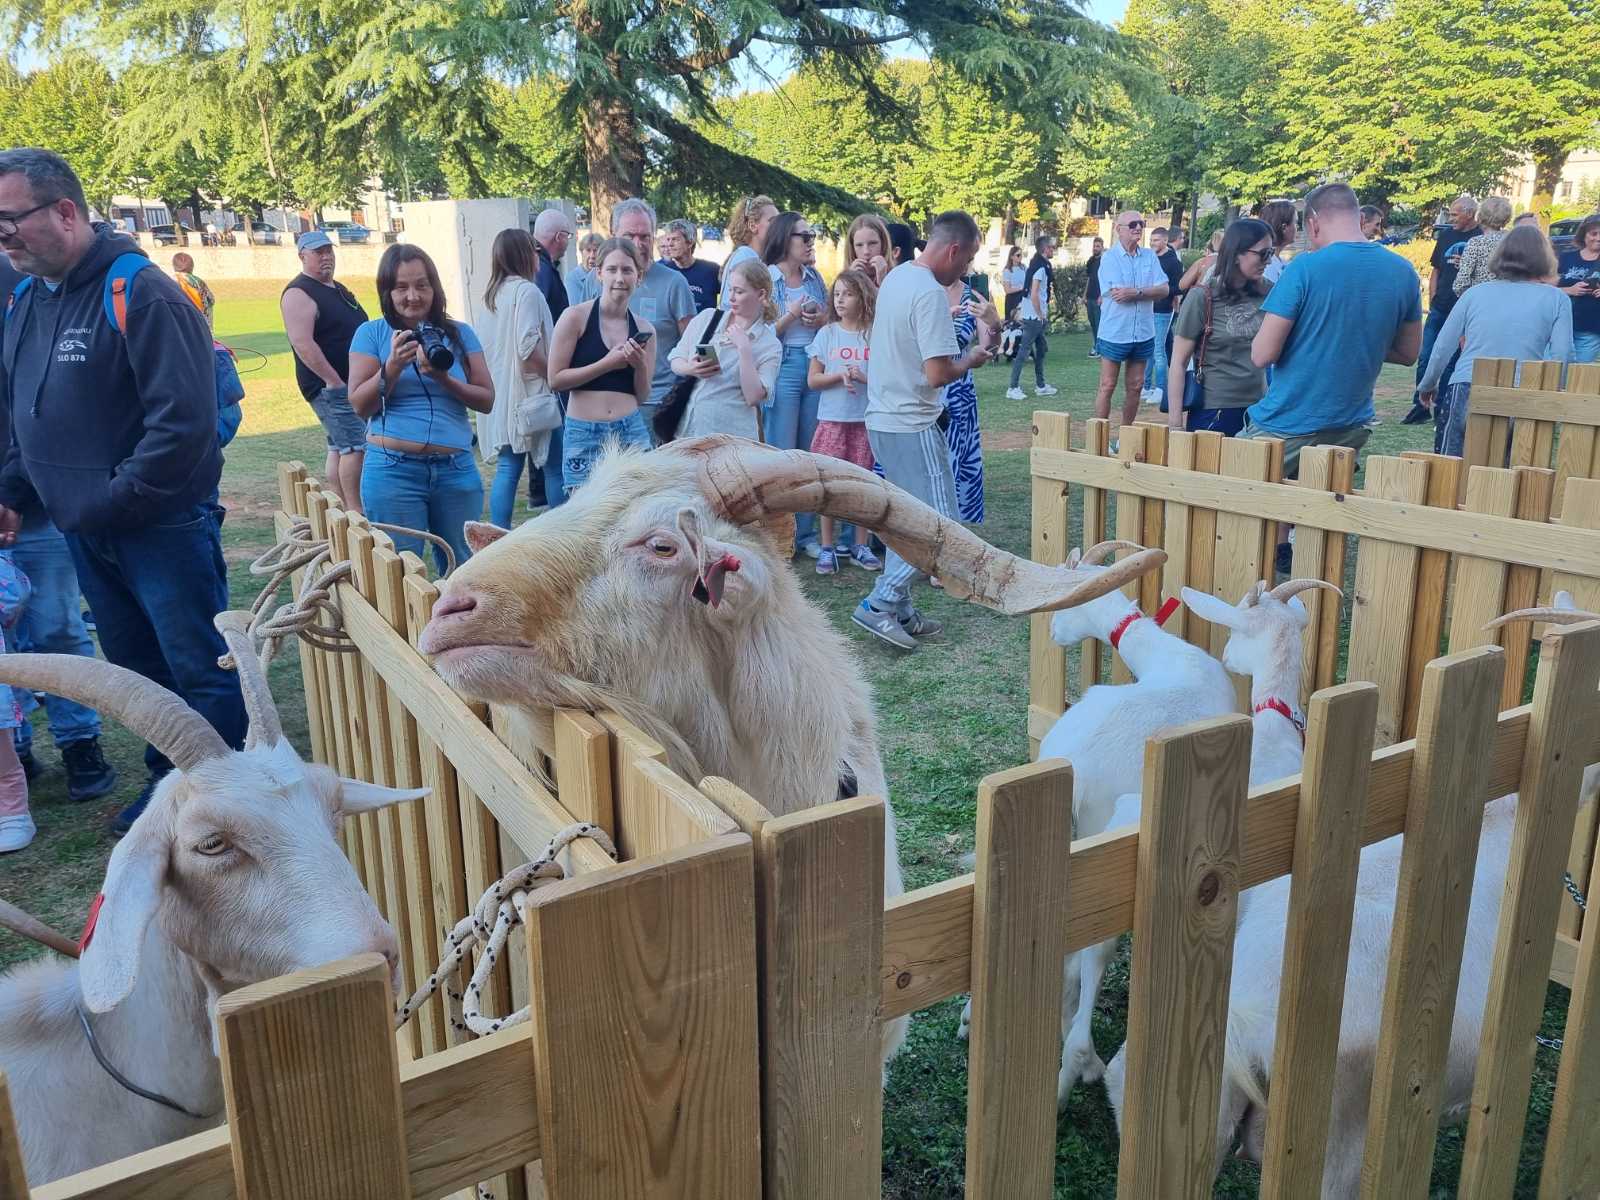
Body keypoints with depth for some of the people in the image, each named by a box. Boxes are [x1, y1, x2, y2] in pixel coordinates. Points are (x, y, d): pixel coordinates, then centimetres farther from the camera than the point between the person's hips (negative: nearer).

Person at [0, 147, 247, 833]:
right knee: (137, 669, 18)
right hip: (84, 535, 8)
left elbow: (183, 421, -23)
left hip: (162, 529, -8)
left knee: (201, 671, 1)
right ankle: (170, 782, 33)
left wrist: (114, 501, -19)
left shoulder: (140, 295, -16)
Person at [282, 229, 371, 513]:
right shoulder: (299, 293, -11)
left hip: (354, 383, 9)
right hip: (330, 385, -9)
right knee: (356, 446, -13)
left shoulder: (338, 289, 18)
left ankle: (341, 507, 17)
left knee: (339, 448, 12)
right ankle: (356, 510, -10)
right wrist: (335, 381, -22)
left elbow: (358, 330, 26)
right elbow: (303, 343, -20)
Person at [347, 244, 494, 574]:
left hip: (457, 469, 2)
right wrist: (393, 366, -15)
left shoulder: (460, 333, 7)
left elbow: (487, 401, 3)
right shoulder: (371, 333, 3)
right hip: (394, 470, -2)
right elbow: (359, 405, -1)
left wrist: (444, 379, -13)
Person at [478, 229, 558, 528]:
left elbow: (489, 346, 17)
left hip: (500, 396, 8)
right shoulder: (527, 291, -12)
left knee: (507, 469, 7)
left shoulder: (494, 294, 14)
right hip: (528, 395, -8)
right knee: (555, 466, 2)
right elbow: (528, 348, -20)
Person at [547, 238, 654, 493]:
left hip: (632, 431, 3)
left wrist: (640, 365, -6)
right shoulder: (576, 317, -3)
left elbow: (642, 397, 13)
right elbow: (555, 379, -6)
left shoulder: (644, 330, 9)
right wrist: (607, 364, -12)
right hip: (584, 434, -3)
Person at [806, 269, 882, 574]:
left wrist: (863, 377, -16)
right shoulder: (826, 334, 3)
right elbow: (813, 380, 2)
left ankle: (861, 546, 17)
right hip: (832, 420, 1)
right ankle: (828, 547, 11)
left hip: (866, 420, 0)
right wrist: (840, 375, -14)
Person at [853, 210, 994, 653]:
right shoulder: (930, 293, -19)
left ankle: (898, 612, 19)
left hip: (882, 417, 10)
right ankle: (879, 605, -5)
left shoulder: (895, 277, 10)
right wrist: (971, 359, -4)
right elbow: (938, 373, -23)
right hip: (911, 426, -10)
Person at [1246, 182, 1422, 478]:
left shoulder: (1304, 268, -15)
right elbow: (1408, 353, 13)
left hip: (1287, 426, -6)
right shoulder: (1403, 272, 2)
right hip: (1352, 428, 6)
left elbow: (1262, 354, -15)